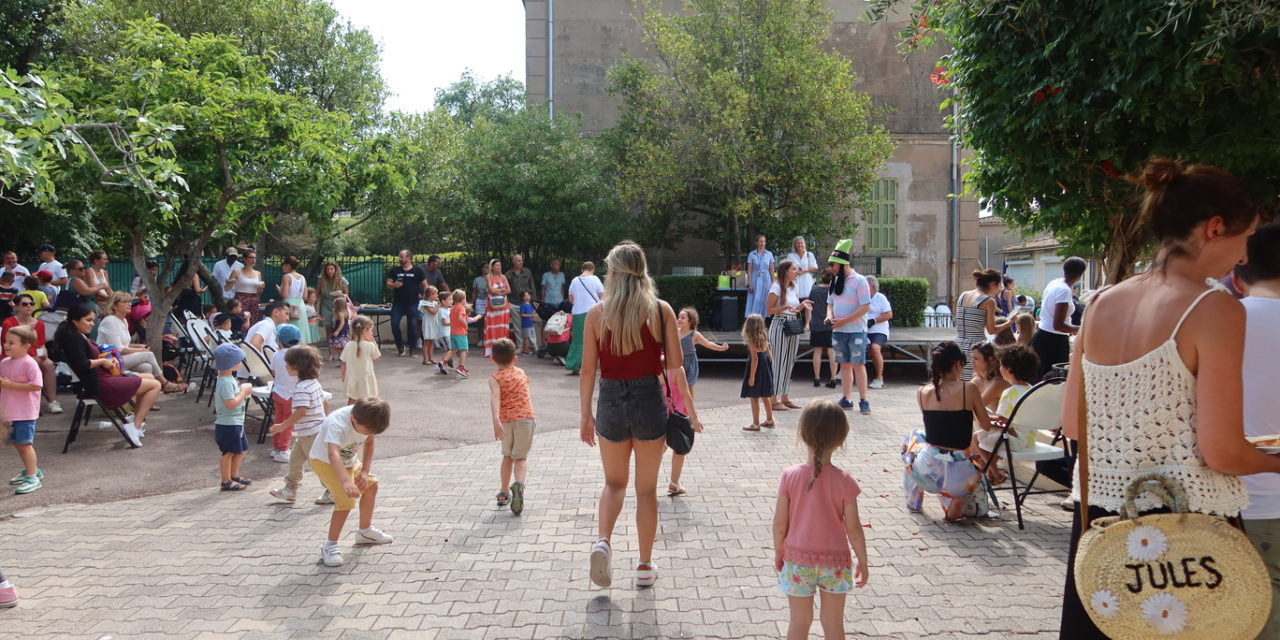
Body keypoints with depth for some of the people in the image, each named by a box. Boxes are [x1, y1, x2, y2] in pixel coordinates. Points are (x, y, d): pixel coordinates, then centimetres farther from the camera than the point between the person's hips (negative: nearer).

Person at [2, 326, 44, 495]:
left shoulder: (29, 363, -16)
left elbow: (36, 385, -22)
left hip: (25, 411, -9)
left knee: (25, 443, -7)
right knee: (17, 442, 18)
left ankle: (32, 477, -1)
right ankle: (31, 470, 34)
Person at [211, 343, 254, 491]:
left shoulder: (229, 379, 9)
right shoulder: (226, 382, -23)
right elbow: (231, 403, -28)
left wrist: (243, 390, 6)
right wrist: (244, 392, -18)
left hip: (236, 422, 10)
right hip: (228, 424, -10)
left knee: (240, 450, 20)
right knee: (228, 452, 1)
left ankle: (234, 476, 32)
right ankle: (226, 481, 10)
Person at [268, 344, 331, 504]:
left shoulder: (301, 388, -22)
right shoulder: (314, 383, 8)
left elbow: (300, 411, -30)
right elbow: (325, 403, 15)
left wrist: (282, 426, -23)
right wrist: (324, 420, 24)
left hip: (311, 433, -10)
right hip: (319, 428, 10)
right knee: (294, 458, 18)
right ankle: (290, 490, 27)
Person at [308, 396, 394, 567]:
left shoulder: (367, 421, -21)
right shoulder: (337, 423, -41)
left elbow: (369, 444, -4)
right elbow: (333, 454, -56)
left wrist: (364, 471, -15)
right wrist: (346, 481, -70)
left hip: (348, 460, 7)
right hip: (324, 461, -7)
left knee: (371, 485, 14)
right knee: (346, 500, -21)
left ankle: (365, 531, 34)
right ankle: (329, 546, -9)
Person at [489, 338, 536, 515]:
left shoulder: (495, 378, 0)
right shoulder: (521, 372, 14)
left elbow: (495, 398, -18)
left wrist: (495, 420, -30)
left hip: (506, 419, -1)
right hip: (525, 417, 1)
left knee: (508, 456, 21)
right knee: (521, 457, 4)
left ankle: (504, 493, 26)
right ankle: (519, 484, -26)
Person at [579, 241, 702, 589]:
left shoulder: (596, 314, -4)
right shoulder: (661, 310, -5)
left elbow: (588, 370, -2)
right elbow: (675, 368, -5)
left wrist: (586, 415, 8)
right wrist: (690, 410, 4)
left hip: (611, 403, 1)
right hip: (649, 402, 0)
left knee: (614, 482, 22)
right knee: (647, 488, 14)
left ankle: (603, 541, -2)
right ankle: (645, 567, 21)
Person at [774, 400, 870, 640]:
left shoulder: (790, 476, -14)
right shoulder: (844, 481, -15)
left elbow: (779, 523, -9)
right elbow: (853, 527, -11)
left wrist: (778, 553, 8)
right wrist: (863, 562, 4)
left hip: (798, 559, 0)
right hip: (835, 560, 0)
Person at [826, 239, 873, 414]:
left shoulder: (859, 281, -11)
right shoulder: (835, 281, 11)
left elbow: (865, 308, -15)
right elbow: (830, 303, 21)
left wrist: (844, 320, -19)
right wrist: (830, 315, -2)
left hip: (856, 331, -6)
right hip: (838, 331, 6)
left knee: (858, 365, -5)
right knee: (845, 365, 11)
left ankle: (863, 401, 0)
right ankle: (846, 399, 17)